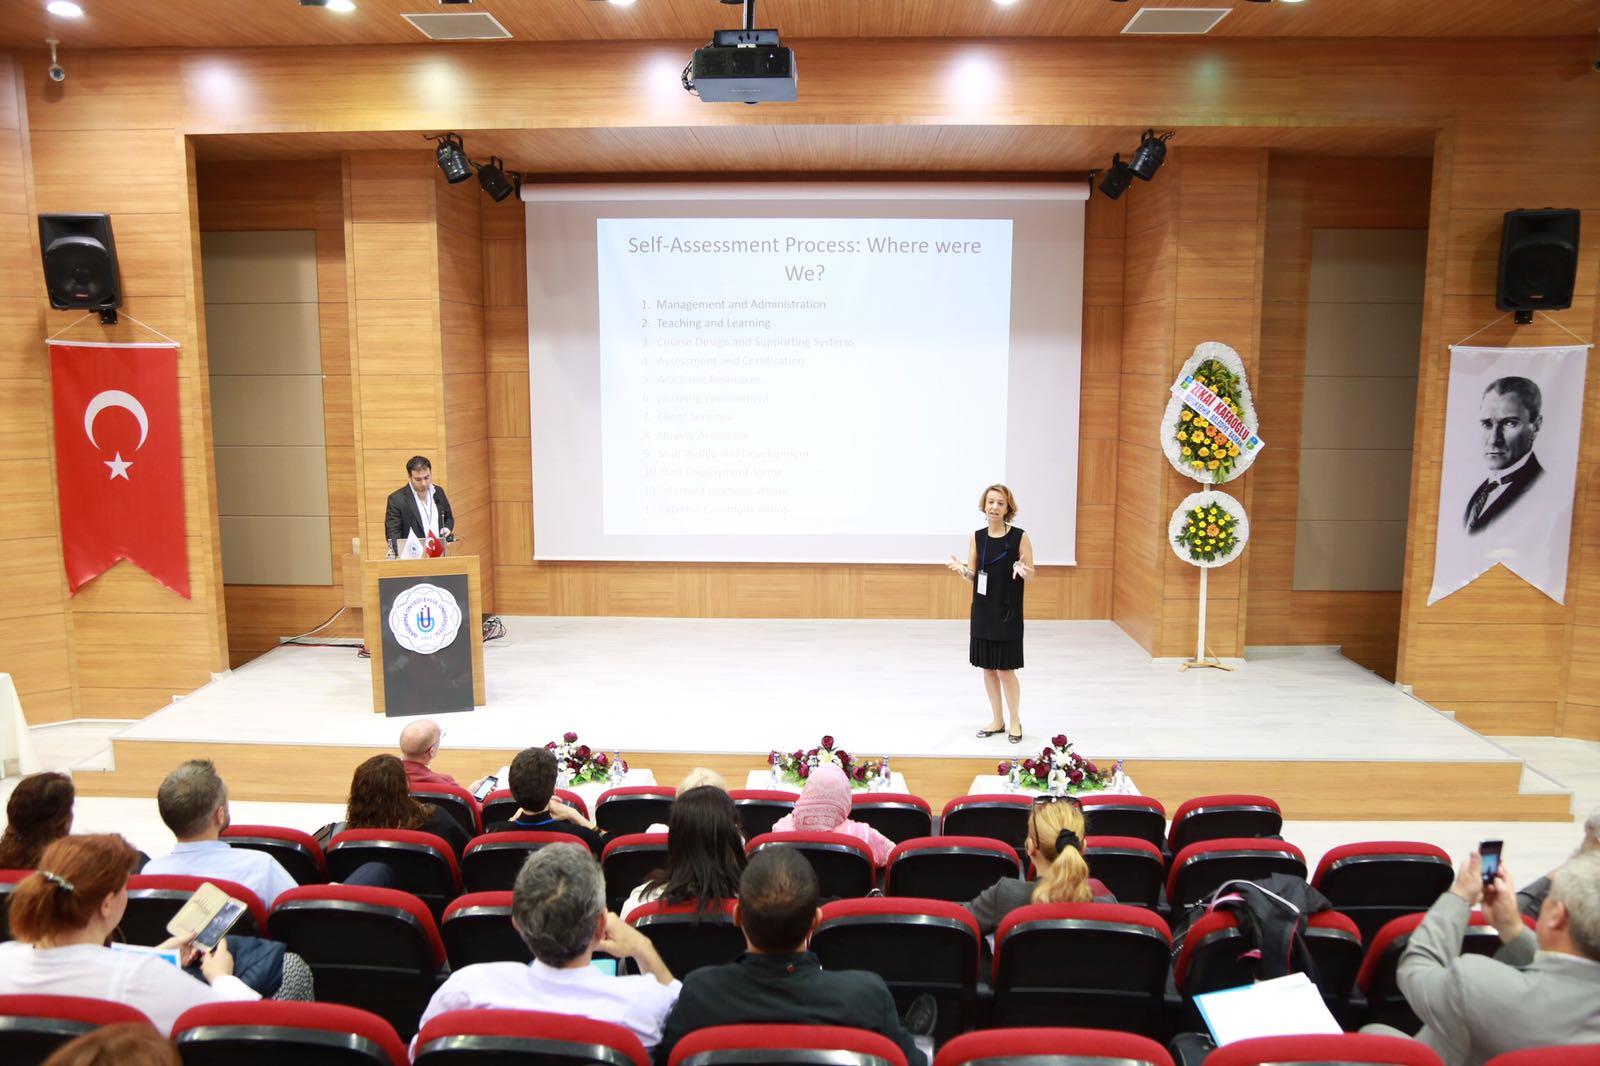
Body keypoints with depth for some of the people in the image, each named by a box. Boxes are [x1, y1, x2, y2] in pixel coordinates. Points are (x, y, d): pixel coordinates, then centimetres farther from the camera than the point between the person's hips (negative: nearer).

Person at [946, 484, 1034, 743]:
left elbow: (1030, 574, -3)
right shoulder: (977, 537, 3)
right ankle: (997, 720, 24)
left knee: (1005, 669, -1)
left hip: (1008, 613, -4)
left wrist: (1023, 571, -26)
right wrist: (962, 569, -17)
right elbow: (972, 576, 5)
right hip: (983, 611, 4)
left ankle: (1015, 721, 17)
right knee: (987, 668, 9)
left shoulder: (1019, 537, -7)